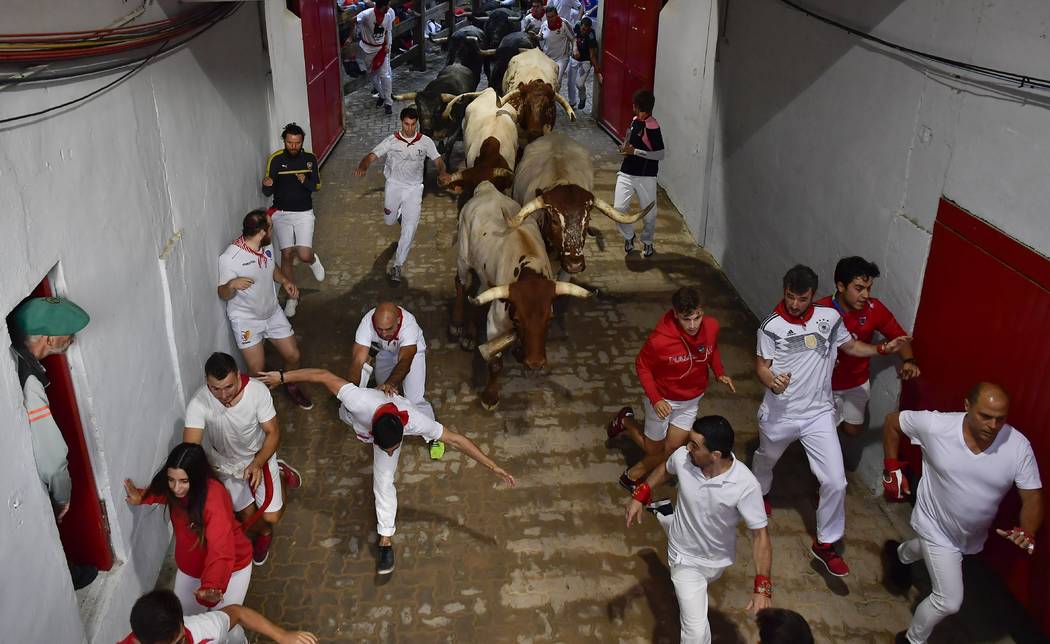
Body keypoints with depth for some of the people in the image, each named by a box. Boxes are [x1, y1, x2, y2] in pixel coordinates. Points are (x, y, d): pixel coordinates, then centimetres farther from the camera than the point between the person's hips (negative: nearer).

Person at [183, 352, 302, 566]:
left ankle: (279, 476, 23)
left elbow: (273, 433, -19)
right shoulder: (199, 404, -32)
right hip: (226, 463, 1)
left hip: (259, 456, -1)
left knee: (271, 516, -6)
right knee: (249, 518, 2)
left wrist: (257, 464, -34)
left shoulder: (258, 390, -31)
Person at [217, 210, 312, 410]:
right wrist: (232, 284, -39)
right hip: (246, 319, -6)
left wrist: (285, 280, -5)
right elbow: (223, 295, -17)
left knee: (293, 356, 8)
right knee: (257, 371, -7)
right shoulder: (229, 258, -25)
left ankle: (290, 386, 39)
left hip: (273, 312, 6)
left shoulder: (267, 246, -5)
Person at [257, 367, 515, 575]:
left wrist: (492, 466, -36)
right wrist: (282, 376, -36)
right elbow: (324, 376, -43)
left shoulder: (415, 421, -47)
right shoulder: (361, 403, -52)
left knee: (383, 482, -9)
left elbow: (456, 440, -38)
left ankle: (386, 541, 8)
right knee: (345, 415, 38)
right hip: (357, 416, 1)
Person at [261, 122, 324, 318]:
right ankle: (292, 297, 17)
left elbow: (317, 186, 2)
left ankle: (313, 260, 26)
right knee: (287, 255, 1)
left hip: (304, 213, 0)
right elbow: (267, 192, -6)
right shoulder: (275, 159, -6)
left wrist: (306, 181, -20)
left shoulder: (310, 159, -1)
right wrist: (267, 185, -31)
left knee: (304, 255, -14)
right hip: (281, 214, 0)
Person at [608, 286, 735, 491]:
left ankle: (633, 475, 37)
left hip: (691, 401, 5)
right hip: (663, 399, -4)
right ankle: (626, 421, 41)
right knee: (654, 449, 14)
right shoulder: (660, 340, -35)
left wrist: (719, 373, -11)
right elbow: (642, 366, -17)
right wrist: (655, 400, -26)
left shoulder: (711, 326, -20)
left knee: (672, 448, 12)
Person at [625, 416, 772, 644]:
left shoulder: (745, 485, -34)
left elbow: (760, 534, -26)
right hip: (685, 556, -1)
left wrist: (762, 587, -31)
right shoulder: (683, 457, -26)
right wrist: (640, 495, -8)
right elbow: (666, 469, 0)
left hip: (717, 560, 1)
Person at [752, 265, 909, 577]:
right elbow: (761, 364, -6)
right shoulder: (771, 326, -13)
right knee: (766, 458, 26)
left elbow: (850, 345, 12)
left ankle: (825, 544, 14)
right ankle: (758, 494, 61)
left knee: (835, 481, -6)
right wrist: (771, 381, -28)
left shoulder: (830, 318, -6)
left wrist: (882, 349, -4)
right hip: (780, 413, -1)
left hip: (819, 414, 1)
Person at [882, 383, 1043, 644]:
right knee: (949, 601, -3)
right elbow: (892, 421, -13)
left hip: (973, 534, 4)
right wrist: (893, 467, -13)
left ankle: (900, 554, 71)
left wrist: (1027, 533, -35)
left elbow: (1032, 497, -16)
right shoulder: (936, 425, -31)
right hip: (937, 527, -4)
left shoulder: (1018, 446, -26)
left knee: (932, 550, 35)